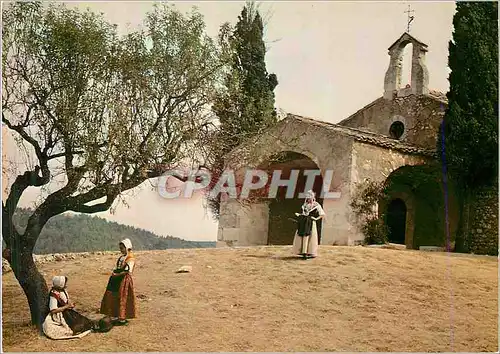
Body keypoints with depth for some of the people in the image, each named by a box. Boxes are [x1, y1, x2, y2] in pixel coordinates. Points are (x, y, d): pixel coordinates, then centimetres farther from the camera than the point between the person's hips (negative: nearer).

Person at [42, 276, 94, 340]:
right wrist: (67, 306, -21)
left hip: (67, 312, 9)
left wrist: (70, 304, -6)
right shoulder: (54, 294, -22)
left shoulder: (64, 291, 3)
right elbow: (53, 310, -25)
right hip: (58, 316, -9)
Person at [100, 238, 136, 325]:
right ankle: (116, 316, 20)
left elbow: (127, 270, -21)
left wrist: (117, 274, -16)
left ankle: (123, 319, 5)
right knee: (112, 297, 10)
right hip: (117, 280, 9)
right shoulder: (122, 257, 16)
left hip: (125, 280, -9)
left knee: (122, 299, -4)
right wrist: (114, 273, 6)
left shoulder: (130, 258, -13)